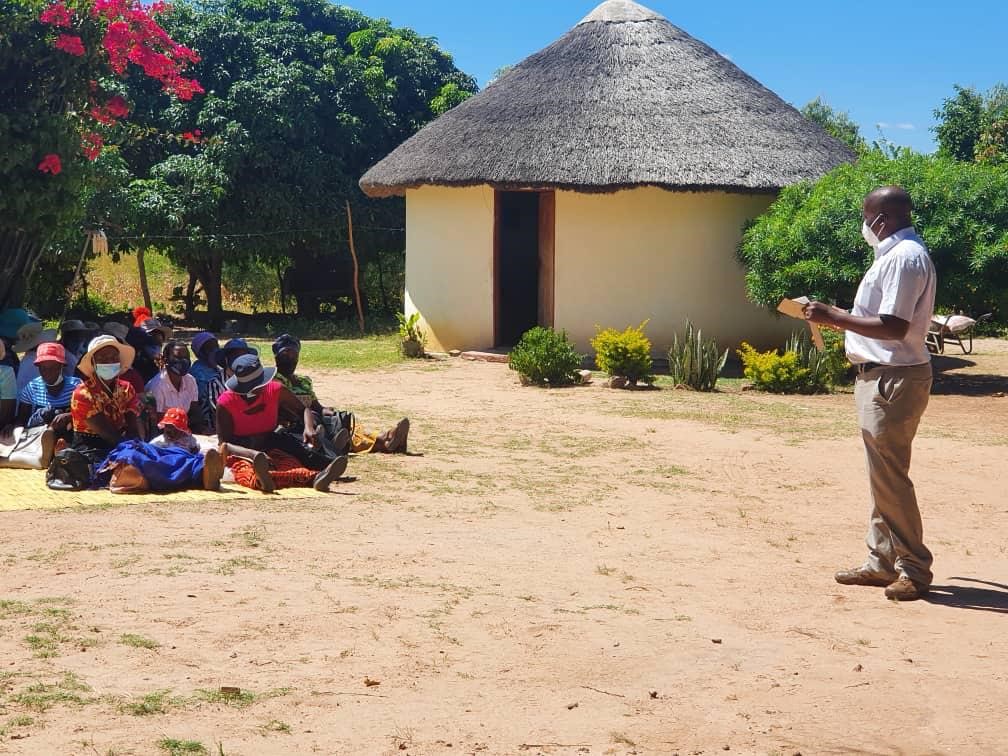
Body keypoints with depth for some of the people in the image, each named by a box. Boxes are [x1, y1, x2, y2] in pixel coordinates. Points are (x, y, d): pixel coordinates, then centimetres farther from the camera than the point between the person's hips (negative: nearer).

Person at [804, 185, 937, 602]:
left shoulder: (904, 258, -18)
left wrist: (834, 317, -20)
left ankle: (915, 568, 1)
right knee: (882, 475, 14)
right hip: (881, 377, 11)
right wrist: (839, 317, 20)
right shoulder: (896, 254, 14)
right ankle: (882, 561, 21)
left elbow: (894, 328, -24)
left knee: (889, 476, -6)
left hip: (895, 379, -11)